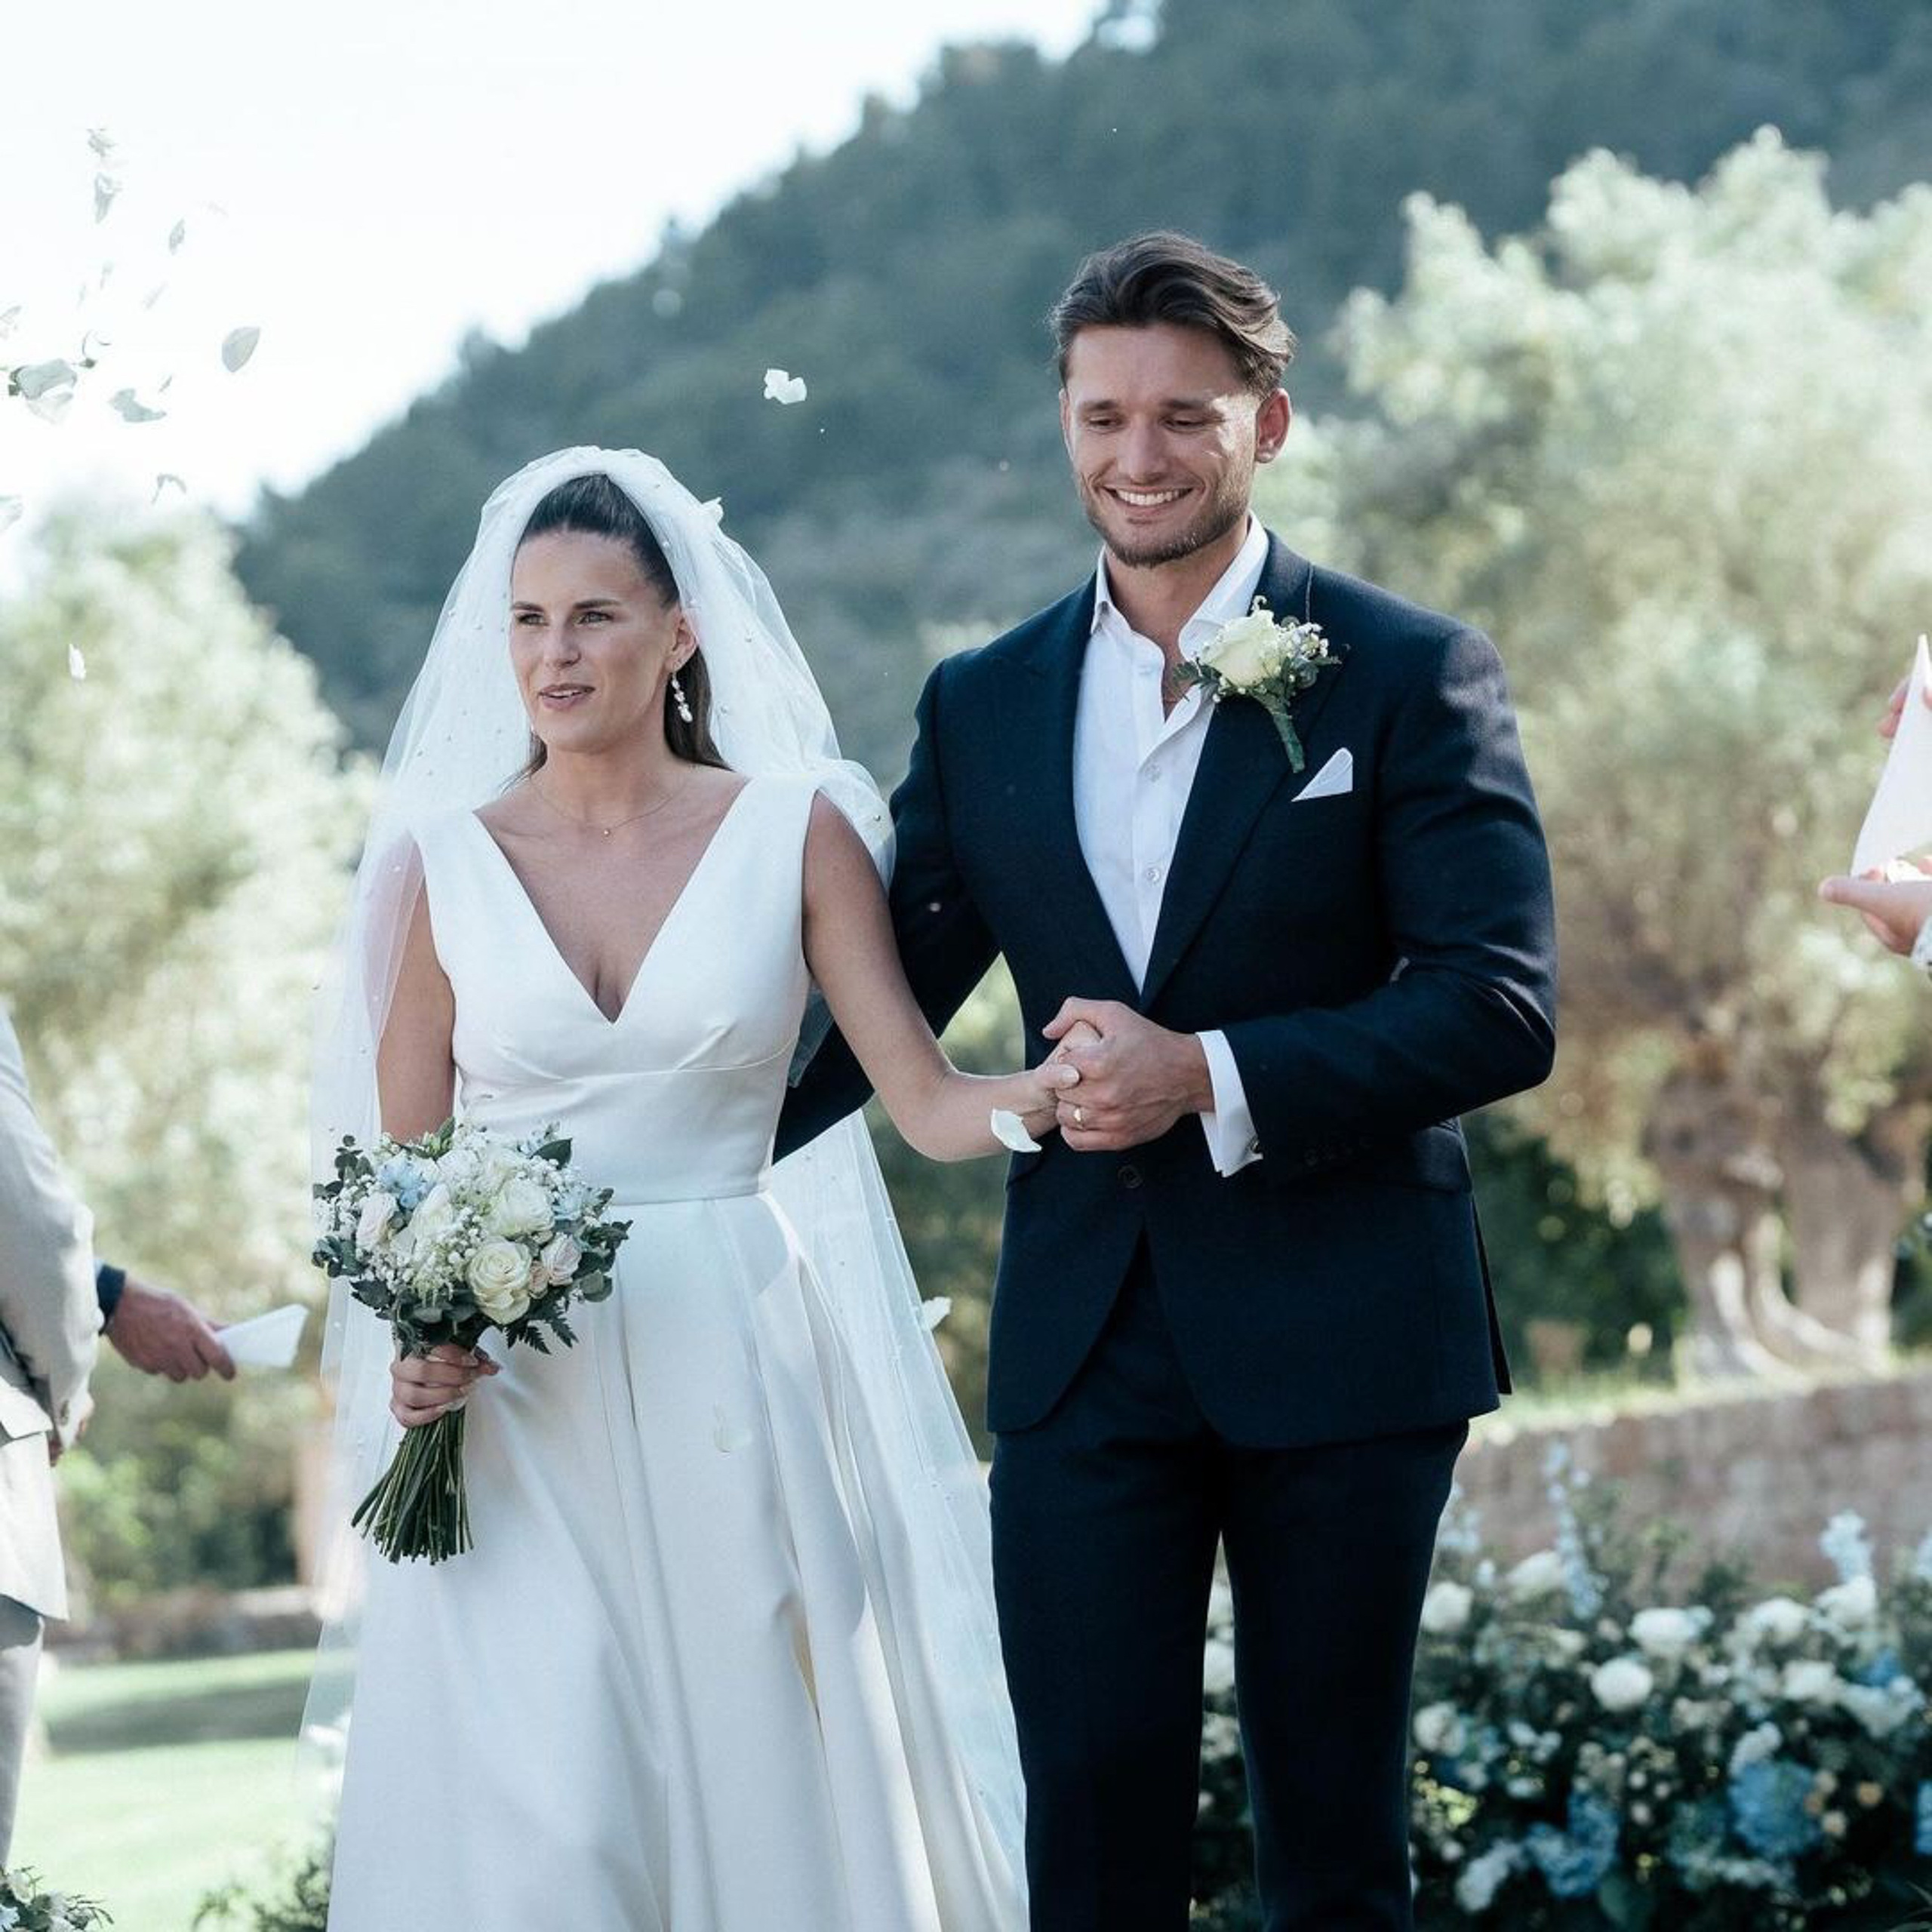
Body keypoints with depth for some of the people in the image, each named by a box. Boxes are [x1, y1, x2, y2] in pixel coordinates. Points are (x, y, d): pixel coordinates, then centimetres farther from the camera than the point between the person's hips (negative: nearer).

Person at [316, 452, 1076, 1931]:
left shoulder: (796, 834, 2)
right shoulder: (443, 859, 4)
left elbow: (929, 1103, -2)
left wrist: (1060, 1088, -22)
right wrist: (422, 1339, -11)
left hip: (731, 1378, 0)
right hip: (515, 1399, 0)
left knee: (758, 1793, 1)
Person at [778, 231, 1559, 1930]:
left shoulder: (1411, 676, -3)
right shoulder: (983, 704, 9)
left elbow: (1502, 1007, -11)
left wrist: (1213, 1077, -19)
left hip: (1339, 1341, -3)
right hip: (1085, 1344, 3)